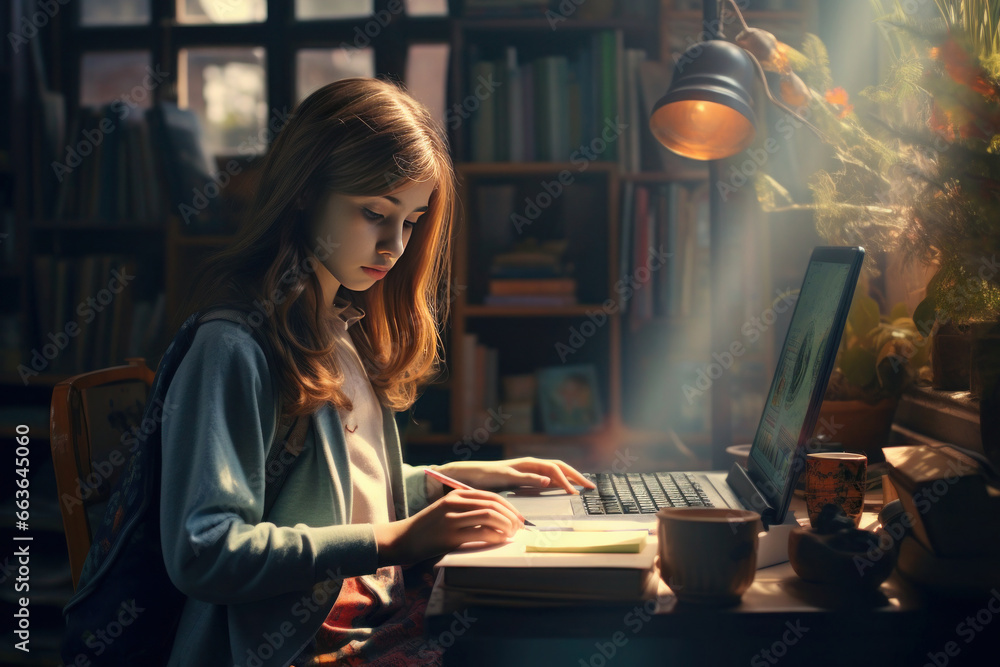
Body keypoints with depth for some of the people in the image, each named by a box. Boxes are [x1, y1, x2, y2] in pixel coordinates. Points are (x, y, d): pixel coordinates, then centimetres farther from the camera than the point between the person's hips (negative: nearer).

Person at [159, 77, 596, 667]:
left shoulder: (350, 327, 14)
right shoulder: (233, 344, -14)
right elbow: (203, 552, -21)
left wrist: (449, 480, 13)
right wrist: (394, 540, -21)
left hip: (392, 618, 8)